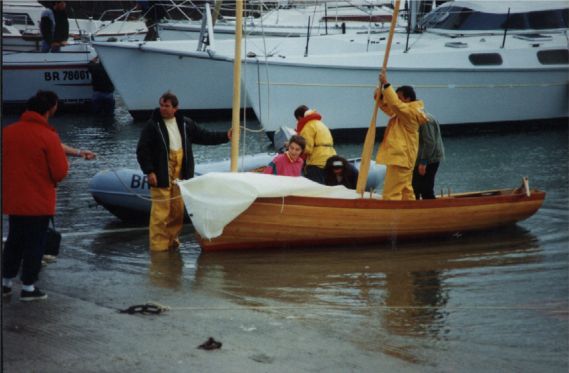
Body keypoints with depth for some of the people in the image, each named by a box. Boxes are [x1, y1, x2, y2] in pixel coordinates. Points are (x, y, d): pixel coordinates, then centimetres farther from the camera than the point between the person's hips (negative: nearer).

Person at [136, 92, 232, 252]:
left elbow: (204, 136, 19)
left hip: (180, 176, 5)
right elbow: (142, 150, -5)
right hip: (161, 176, -5)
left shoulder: (185, 124, 11)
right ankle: (158, 243, -2)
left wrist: (225, 136, 14)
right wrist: (149, 171, -12)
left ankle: (172, 239, 23)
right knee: (160, 211, -7)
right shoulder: (152, 126, -3)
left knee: (178, 211, 9)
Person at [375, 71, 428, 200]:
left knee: (391, 193, -12)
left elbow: (395, 103, -31)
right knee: (406, 191, 14)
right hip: (402, 157, 11)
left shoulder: (410, 111, -16)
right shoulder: (402, 111, 15)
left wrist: (386, 84, -28)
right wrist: (380, 96, -4)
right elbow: (388, 106, 17)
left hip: (400, 157, -11)